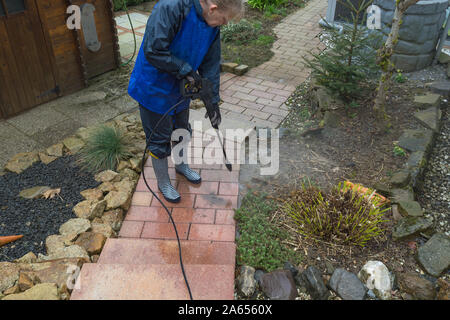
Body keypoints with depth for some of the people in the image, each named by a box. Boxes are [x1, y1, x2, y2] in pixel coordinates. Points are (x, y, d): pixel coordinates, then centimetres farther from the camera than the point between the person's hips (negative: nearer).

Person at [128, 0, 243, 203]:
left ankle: (181, 165, 52)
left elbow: (211, 64, 1)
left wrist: (213, 102, 1)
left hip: (180, 88, 7)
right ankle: (163, 183, 31)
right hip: (154, 89, -7)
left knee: (182, 131, 24)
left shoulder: (212, 26, -6)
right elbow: (153, 51, -33)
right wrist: (186, 70, -27)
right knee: (160, 141, 8)